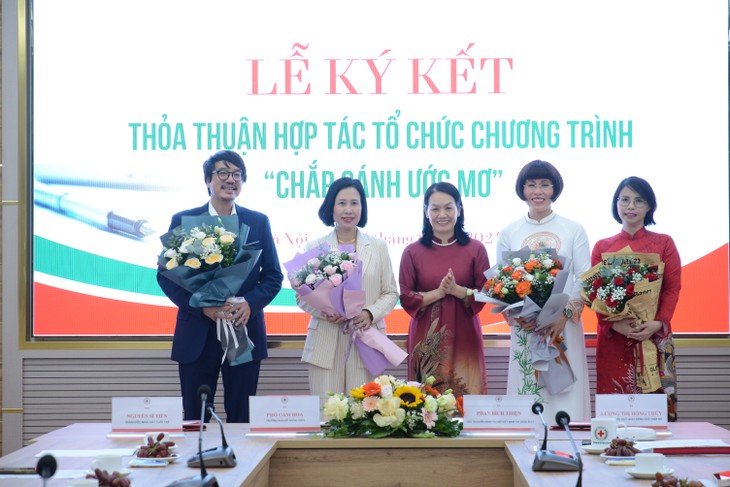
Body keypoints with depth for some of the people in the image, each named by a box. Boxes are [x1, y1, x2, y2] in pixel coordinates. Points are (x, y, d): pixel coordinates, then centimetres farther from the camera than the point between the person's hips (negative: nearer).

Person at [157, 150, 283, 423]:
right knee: (195, 418, 6)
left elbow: (273, 275, 7)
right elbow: (166, 275, 0)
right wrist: (202, 307, -15)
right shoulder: (182, 221, 3)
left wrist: (250, 303, -13)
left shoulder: (259, 222, 7)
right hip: (197, 335, -1)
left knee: (241, 418, 6)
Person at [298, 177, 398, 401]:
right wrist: (323, 311, -12)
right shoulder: (314, 247, 9)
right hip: (325, 343, 0)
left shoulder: (378, 246, 11)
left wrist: (371, 313, -10)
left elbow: (391, 293, 10)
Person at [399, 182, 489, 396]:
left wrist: (457, 290, -15)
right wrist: (439, 292, -13)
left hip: (464, 337, 0)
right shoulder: (413, 252, 1)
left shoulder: (475, 249, 1)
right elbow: (406, 298, -1)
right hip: (426, 339, 0)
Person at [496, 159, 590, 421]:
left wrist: (566, 313, -13)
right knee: (525, 393, -1)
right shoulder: (508, 233, 8)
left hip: (564, 325, -1)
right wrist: (515, 316, -10)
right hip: (523, 328, 1)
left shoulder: (574, 230, 6)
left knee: (566, 395, -3)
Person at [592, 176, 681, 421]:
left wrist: (657, 323, -15)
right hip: (613, 338, 1)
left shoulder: (664, 243, 8)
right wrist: (615, 324, -13)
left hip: (655, 337, -1)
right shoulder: (602, 246, 11)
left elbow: (673, 288, 2)